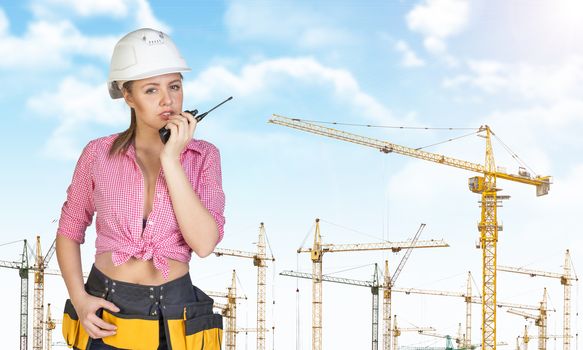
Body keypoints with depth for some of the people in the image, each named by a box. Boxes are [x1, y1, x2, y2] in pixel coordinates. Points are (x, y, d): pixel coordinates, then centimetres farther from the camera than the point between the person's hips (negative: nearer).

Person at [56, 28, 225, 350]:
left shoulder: (203, 156, -5)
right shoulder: (99, 154, -5)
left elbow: (204, 243, -17)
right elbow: (69, 231, 6)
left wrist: (170, 160, -19)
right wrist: (79, 298, -8)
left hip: (173, 319, 0)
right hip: (105, 318, 0)